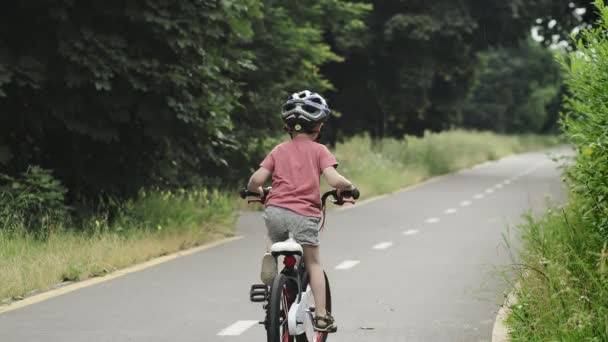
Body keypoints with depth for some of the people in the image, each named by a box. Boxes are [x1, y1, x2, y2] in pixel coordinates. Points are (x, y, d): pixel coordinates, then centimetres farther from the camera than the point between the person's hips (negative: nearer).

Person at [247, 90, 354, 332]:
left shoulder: (279, 150, 13)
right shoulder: (318, 150, 5)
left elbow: (256, 180, 4)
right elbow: (334, 180, -9)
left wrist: (256, 191, 26)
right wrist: (348, 186, 12)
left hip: (275, 210, 2)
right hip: (305, 215, -2)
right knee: (313, 264, 15)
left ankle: (271, 259, 0)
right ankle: (321, 315, 12)